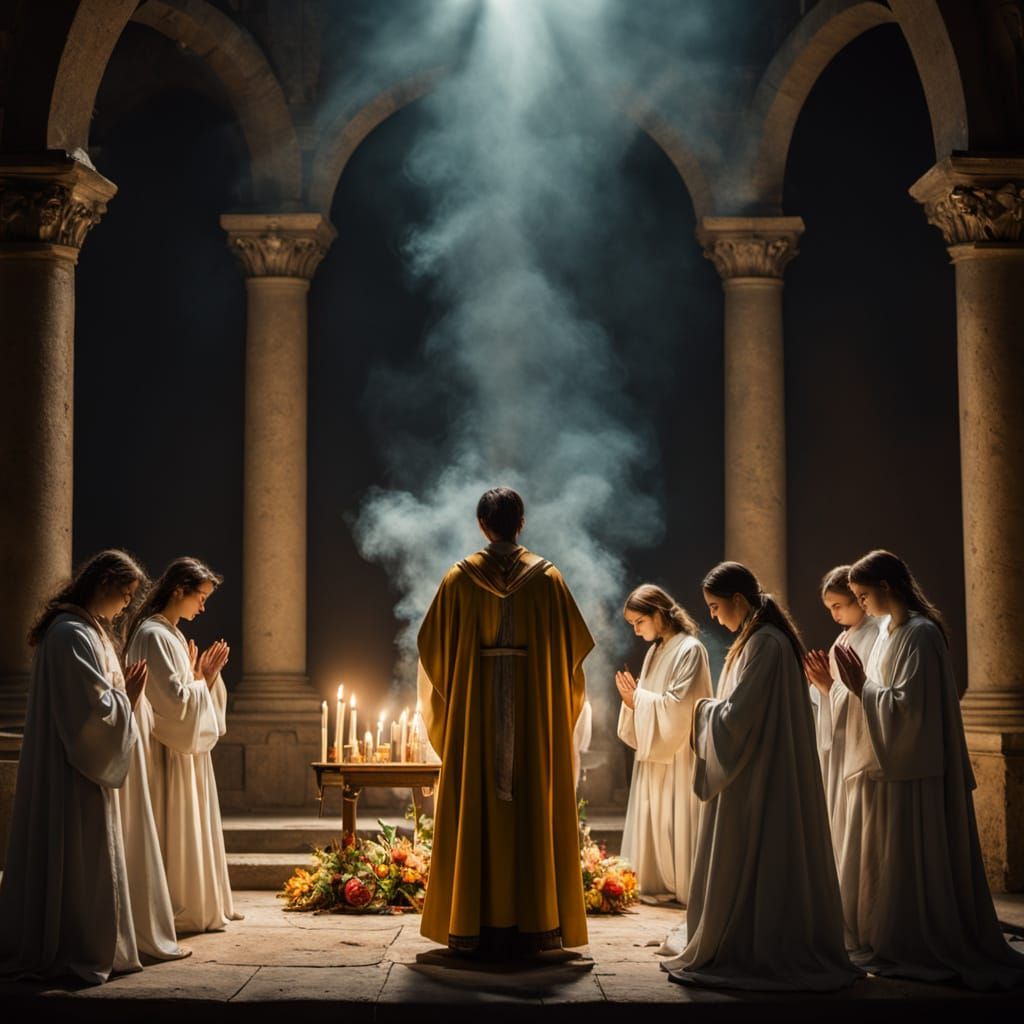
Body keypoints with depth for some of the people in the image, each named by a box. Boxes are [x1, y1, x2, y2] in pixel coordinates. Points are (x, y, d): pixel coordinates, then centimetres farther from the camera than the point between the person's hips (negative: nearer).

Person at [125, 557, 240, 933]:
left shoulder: (173, 635, 14)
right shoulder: (153, 635, -17)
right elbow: (175, 701, -22)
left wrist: (208, 675, 2)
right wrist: (197, 677, -5)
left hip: (187, 750, 10)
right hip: (169, 755, -10)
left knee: (192, 829, 13)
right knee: (175, 830, -4)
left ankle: (197, 906, 21)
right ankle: (177, 912, 3)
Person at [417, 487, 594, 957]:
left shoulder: (459, 579, 1)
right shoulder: (548, 578, 1)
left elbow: (433, 645, 3)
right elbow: (574, 644, 4)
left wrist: (447, 705, 16)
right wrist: (559, 701, 17)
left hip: (472, 714, 0)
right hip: (535, 716, 0)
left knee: (473, 816, 4)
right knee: (533, 816, 4)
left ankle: (473, 927, 5)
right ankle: (534, 926, 5)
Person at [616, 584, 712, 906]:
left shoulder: (690, 650, -11)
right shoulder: (655, 651, 13)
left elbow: (678, 706, -18)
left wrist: (639, 698, -8)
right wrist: (632, 698, -3)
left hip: (678, 757, -8)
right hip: (654, 754, 8)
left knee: (677, 823, -4)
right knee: (652, 822, 7)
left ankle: (683, 887, 2)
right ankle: (657, 886, 12)